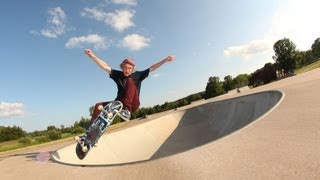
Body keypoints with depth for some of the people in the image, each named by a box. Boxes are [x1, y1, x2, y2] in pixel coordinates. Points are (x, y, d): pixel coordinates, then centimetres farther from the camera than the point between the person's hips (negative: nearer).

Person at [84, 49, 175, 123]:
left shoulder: (137, 75, 1)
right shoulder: (118, 74, 5)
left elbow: (152, 68, -4)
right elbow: (105, 66, -2)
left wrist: (165, 60, -11)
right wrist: (92, 55, -13)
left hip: (133, 105, -3)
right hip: (119, 103, 3)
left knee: (130, 81, -25)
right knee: (98, 106, -14)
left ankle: (127, 110, -34)